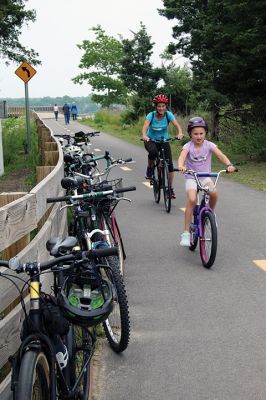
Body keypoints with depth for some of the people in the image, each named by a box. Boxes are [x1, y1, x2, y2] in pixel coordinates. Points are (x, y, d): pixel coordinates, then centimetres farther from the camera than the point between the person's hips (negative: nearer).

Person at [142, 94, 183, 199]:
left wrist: (180, 133, -46)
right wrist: (144, 136, -51)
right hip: (151, 140, -2)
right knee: (153, 151, -38)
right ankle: (149, 169, -8)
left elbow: (177, 125, -24)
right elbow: (145, 127, -30)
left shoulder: (168, 114, -13)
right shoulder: (151, 115, -16)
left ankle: (170, 188, 4)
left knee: (170, 164, -11)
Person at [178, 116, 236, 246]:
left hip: (205, 177, 2)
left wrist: (229, 164, -40)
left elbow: (220, 155, -20)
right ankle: (186, 232, -17)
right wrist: (181, 166, -53)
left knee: (214, 193, -28)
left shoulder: (209, 145, -6)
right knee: (192, 200, -25)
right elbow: (182, 156, -29)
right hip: (191, 177, -2)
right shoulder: (188, 146, -10)